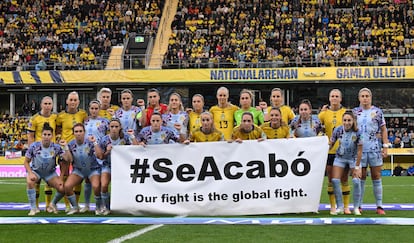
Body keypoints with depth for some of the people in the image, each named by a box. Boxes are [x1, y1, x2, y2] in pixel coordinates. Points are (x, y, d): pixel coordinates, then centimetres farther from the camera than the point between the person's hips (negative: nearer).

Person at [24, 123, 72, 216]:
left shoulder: (56, 147, -17)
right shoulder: (34, 146, -19)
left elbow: (68, 159, -25)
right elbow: (26, 162, -8)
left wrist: (65, 146, -35)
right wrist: (30, 173, -22)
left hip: (50, 172, 2)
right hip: (35, 171, -2)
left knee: (62, 189, -14)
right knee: (30, 182, -34)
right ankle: (33, 208, -17)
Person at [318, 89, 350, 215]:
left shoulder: (346, 112, 3)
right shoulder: (324, 113, 4)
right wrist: (321, 112, -7)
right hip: (329, 150, 1)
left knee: (344, 179, 5)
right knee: (331, 180, 5)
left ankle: (346, 206, 13)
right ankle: (333, 207, 13)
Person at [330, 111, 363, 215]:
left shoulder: (357, 132, -23)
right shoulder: (338, 130, -17)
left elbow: (359, 151, -17)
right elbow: (331, 144, -3)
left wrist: (357, 167, -17)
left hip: (354, 158, -2)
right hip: (340, 158, 2)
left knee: (356, 181, -14)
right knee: (335, 181, -9)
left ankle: (356, 208, 3)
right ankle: (340, 207, 5)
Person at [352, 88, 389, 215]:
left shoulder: (377, 111, 5)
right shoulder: (355, 112, 9)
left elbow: (383, 130, 6)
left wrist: (385, 146, -2)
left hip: (375, 148, -1)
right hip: (359, 148, 1)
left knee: (376, 177, 1)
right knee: (360, 177, 4)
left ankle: (379, 206, 4)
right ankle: (358, 205, 9)